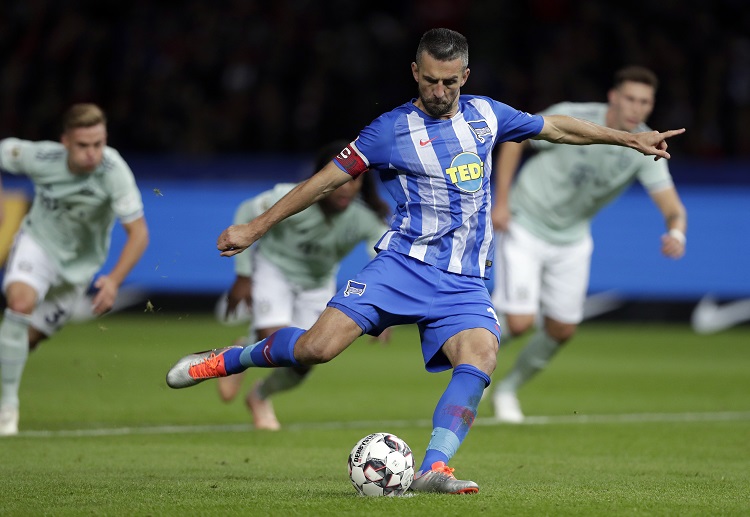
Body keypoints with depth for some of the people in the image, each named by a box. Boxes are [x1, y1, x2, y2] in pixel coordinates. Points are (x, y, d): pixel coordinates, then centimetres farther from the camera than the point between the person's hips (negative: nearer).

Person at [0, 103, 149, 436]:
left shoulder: (114, 171, -30)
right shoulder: (41, 158, -25)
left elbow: (138, 233, -29)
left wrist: (114, 280, -41)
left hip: (80, 261, 1)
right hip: (39, 240, -1)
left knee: (30, 337, 6)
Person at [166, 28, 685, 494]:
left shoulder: (485, 114, 10)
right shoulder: (391, 130, -1)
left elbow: (557, 127, 24)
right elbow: (326, 180, 4)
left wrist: (630, 138, 27)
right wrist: (255, 228, 4)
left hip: (464, 283, 3)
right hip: (403, 264, -3)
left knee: (480, 357, -26)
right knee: (317, 347, -19)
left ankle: (434, 467, -31)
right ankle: (227, 359, 7)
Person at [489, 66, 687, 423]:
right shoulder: (571, 118, -23)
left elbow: (673, 208, -20)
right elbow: (515, 139, -8)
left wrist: (676, 233, -44)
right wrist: (501, 201, -13)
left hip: (572, 239, 5)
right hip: (524, 227, -5)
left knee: (561, 330, 8)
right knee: (519, 322, -14)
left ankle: (509, 389, 33)